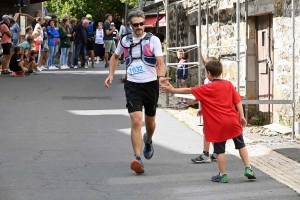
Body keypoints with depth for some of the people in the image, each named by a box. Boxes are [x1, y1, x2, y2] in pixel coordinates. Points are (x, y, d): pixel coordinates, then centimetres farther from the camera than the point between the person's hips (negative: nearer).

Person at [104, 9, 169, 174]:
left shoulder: (153, 40, -5)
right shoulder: (125, 41, 5)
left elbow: (160, 62, -12)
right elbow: (115, 56, 25)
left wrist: (161, 76, -32)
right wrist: (111, 74, 13)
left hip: (150, 84, 0)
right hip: (132, 85, 0)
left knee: (150, 121, 17)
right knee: (136, 121, -17)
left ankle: (148, 141, 52)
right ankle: (137, 159, -21)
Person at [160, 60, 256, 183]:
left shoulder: (206, 89, -3)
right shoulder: (229, 84, 7)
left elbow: (188, 91, 1)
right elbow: (238, 101, 4)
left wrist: (172, 90, 9)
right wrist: (241, 116, 6)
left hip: (218, 124, -3)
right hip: (233, 121, 3)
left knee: (220, 150, 4)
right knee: (241, 145, 14)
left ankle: (222, 175, 8)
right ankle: (248, 169, 9)